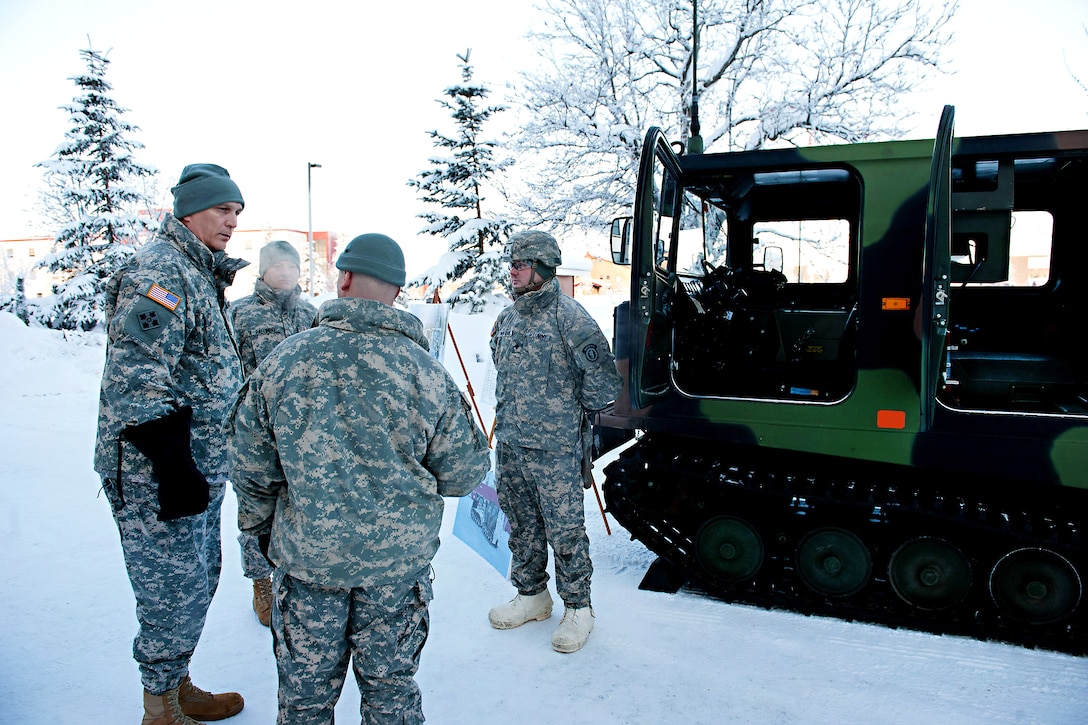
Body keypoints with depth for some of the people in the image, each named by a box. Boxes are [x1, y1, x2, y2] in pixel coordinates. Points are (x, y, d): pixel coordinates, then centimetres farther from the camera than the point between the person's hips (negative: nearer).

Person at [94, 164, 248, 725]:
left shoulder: (199, 273, 16)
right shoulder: (160, 270, -17)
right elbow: (134, 381, -25)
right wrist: (173, 468, -26)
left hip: (198, 468, 10)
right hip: (156, 476, -10)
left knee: (198, 582, 20)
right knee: (175, 592, 2)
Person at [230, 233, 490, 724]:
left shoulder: (285, 358, -7)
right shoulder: (424, 370, -10)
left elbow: (250, 464, 0)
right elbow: (463, 474, -5)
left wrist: (261, 528, 16)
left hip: (305, 555, 1)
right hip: (399, 556, 0)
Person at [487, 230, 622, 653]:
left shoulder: (568, 316, -12)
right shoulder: (507, 319, 10)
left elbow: (604, 379, -11)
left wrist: (576, 406, -1)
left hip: (555, 448, -7)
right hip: (509, 444, 7)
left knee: (564, 530, 2)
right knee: (521, 526, 17)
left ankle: (577, 608, 19)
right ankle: (531, 595, 35)